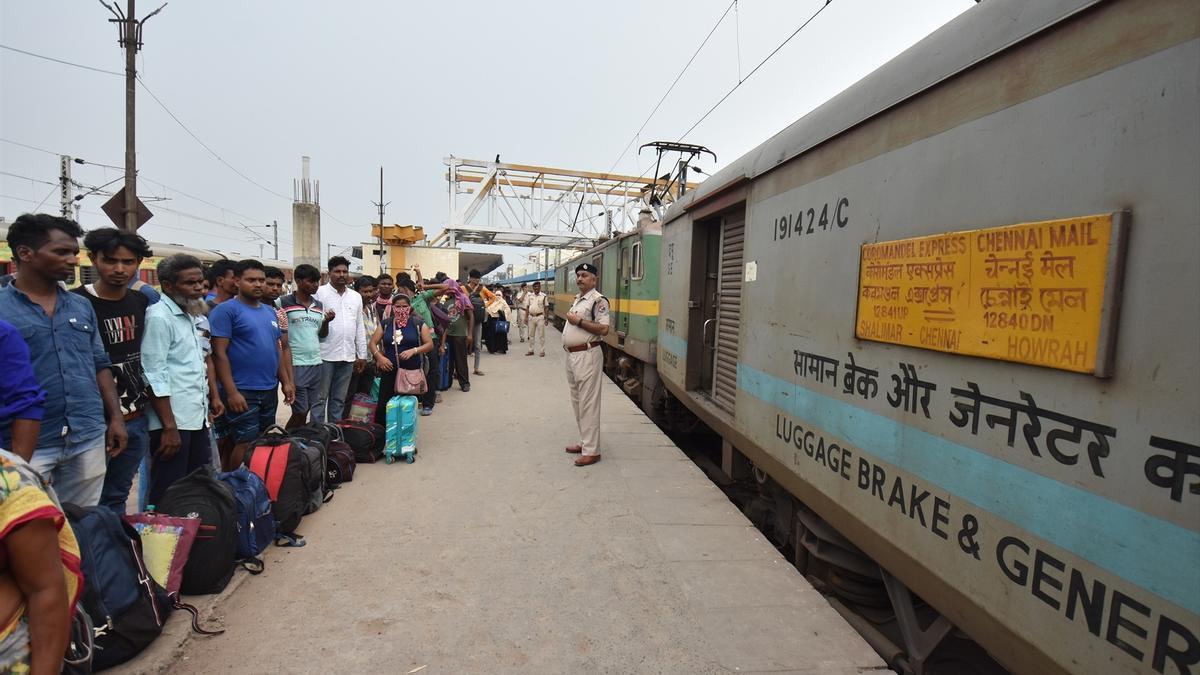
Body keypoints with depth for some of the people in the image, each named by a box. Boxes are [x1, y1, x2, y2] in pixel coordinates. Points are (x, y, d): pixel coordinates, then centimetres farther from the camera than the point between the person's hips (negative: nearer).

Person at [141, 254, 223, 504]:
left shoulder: (190, 315, 13)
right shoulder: (159, 317, -13)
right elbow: (155, 378, -18)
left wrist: (214, 395, 17)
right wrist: (169, 428, -19)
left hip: (197, 417, 9)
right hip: (173, 421, -9)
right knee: (168, 492, 1)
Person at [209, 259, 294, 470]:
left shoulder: (270, 312, 13)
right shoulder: (226, 310, -9)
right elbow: (219, 353, -14)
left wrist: (285, 382, 11)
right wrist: (231, 392, -19)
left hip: (269, 390, 7)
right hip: (241, 391, -7)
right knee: (246, 444, -3)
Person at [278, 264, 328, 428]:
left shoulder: (319, 305, 11)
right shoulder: (284, 303, -5)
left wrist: (326, 321, -2)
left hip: (316, 363, 6)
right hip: (295, 364, -6)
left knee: (315, 410, 10)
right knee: (301, 411, -3)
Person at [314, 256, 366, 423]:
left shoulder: (356, 297, 14)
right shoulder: (319, 293, -2)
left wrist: (362, 355, 12)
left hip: (348, 356, 5)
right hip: (324, 355, -5)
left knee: (339, 399, 12)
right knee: (320, 398, 2)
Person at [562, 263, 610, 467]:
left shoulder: (598, 300, -12)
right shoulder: (577, 299, 17)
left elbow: (603, 329, -21)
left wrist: (579, 321, -18)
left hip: (587, 356, -10)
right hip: (572, 355, 10)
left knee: (588, 403, -7)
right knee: (577, 402, 15)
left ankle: (591, 451, -1)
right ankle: (585, 442, 27)